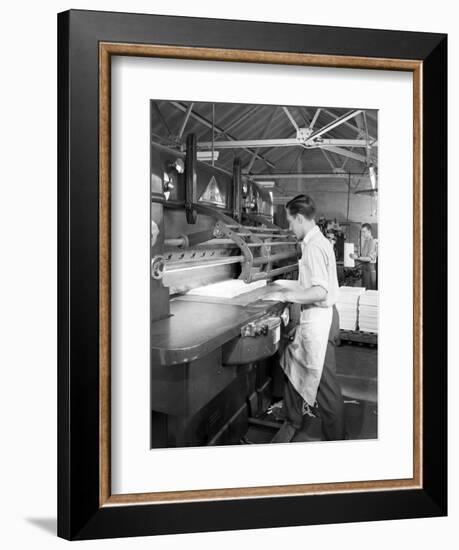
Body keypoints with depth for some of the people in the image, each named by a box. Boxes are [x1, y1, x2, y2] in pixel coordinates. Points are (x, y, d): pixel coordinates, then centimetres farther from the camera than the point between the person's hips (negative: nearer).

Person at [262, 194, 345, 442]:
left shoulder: (313, 246, -20)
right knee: (294, 365, 20)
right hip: (314, 317, 10)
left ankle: (335, 439, 15)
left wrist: (284, 295, -21)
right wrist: (293, 290, 17)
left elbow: (320, 292, -27)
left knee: (324, 382, 1)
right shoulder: (319, 241, 11)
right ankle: (293, 421, 37)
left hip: (318, 318, -10)